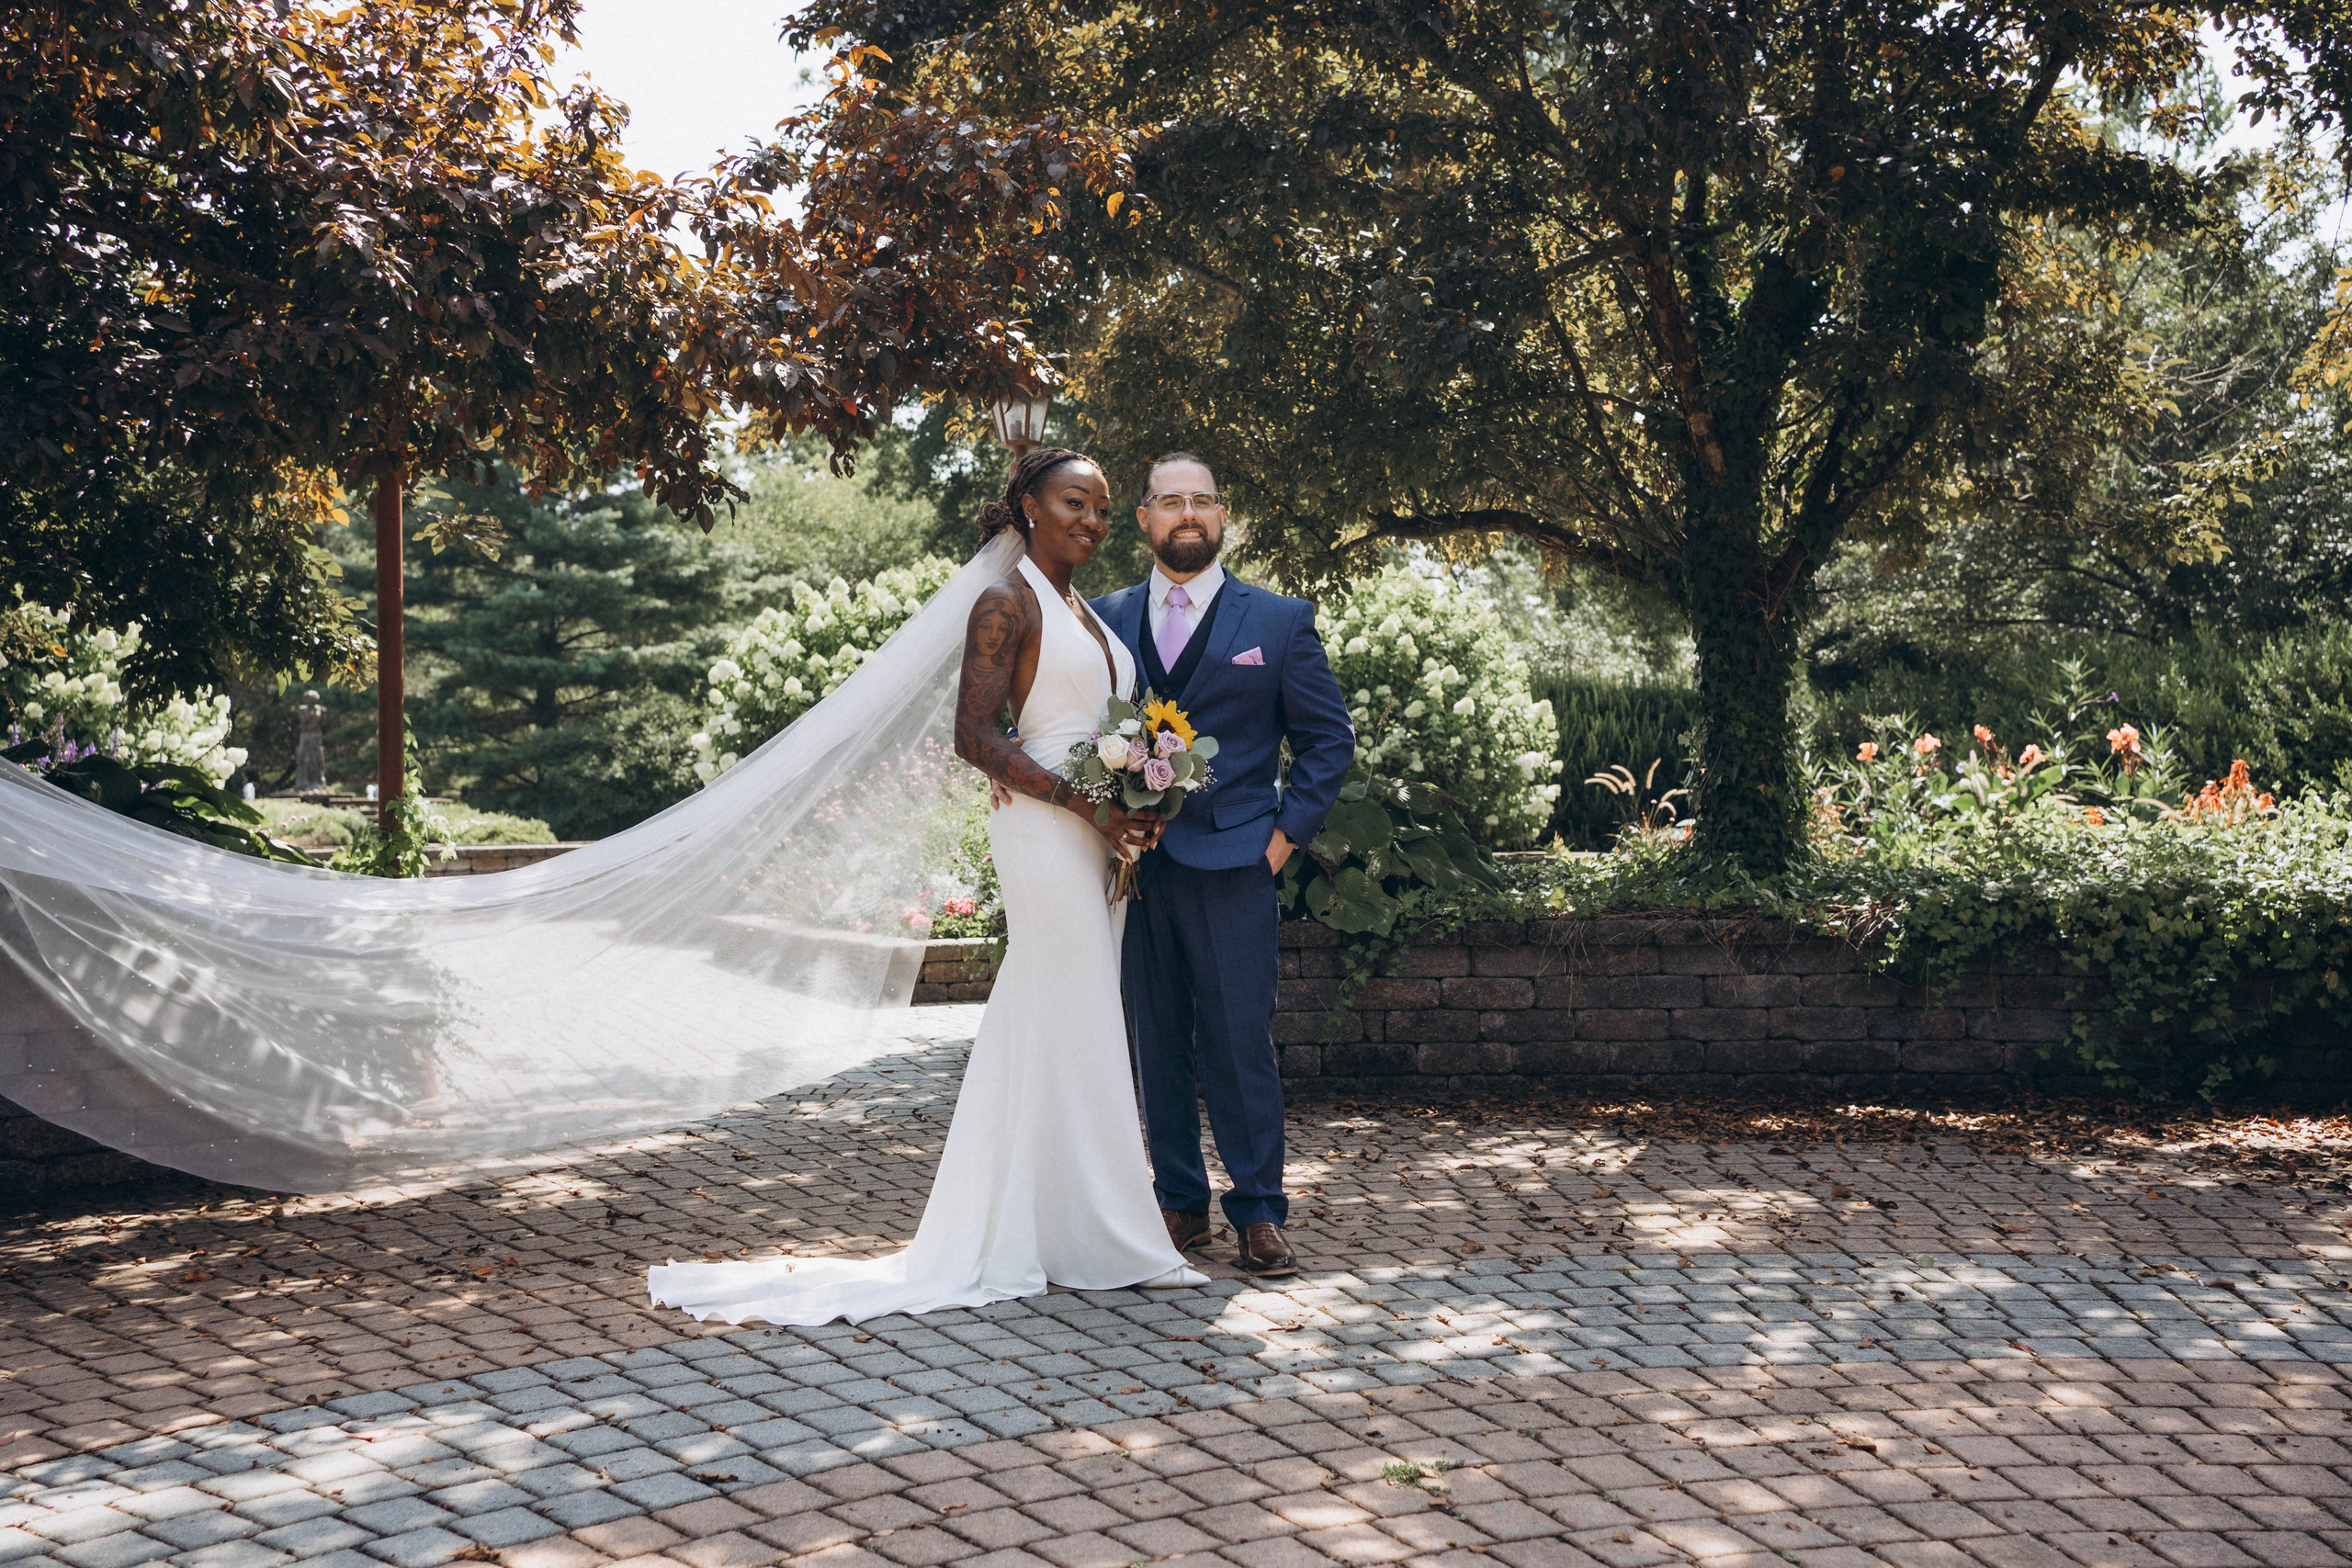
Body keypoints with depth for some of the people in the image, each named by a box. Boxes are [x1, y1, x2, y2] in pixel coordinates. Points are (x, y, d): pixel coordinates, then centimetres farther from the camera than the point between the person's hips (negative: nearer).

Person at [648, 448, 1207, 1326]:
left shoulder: (1087, 613, 19)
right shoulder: (1007, 604, -7)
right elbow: (975, 737, -15)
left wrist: (1140, 809, 2)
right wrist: (1088, 803, -19)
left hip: (1101, 839, 9)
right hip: (1045, 836, -9)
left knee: (1041, 1034, 11)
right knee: (1072, 1030, -5)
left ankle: (1006, 1234, 18)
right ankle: (1090, 1238, 4)